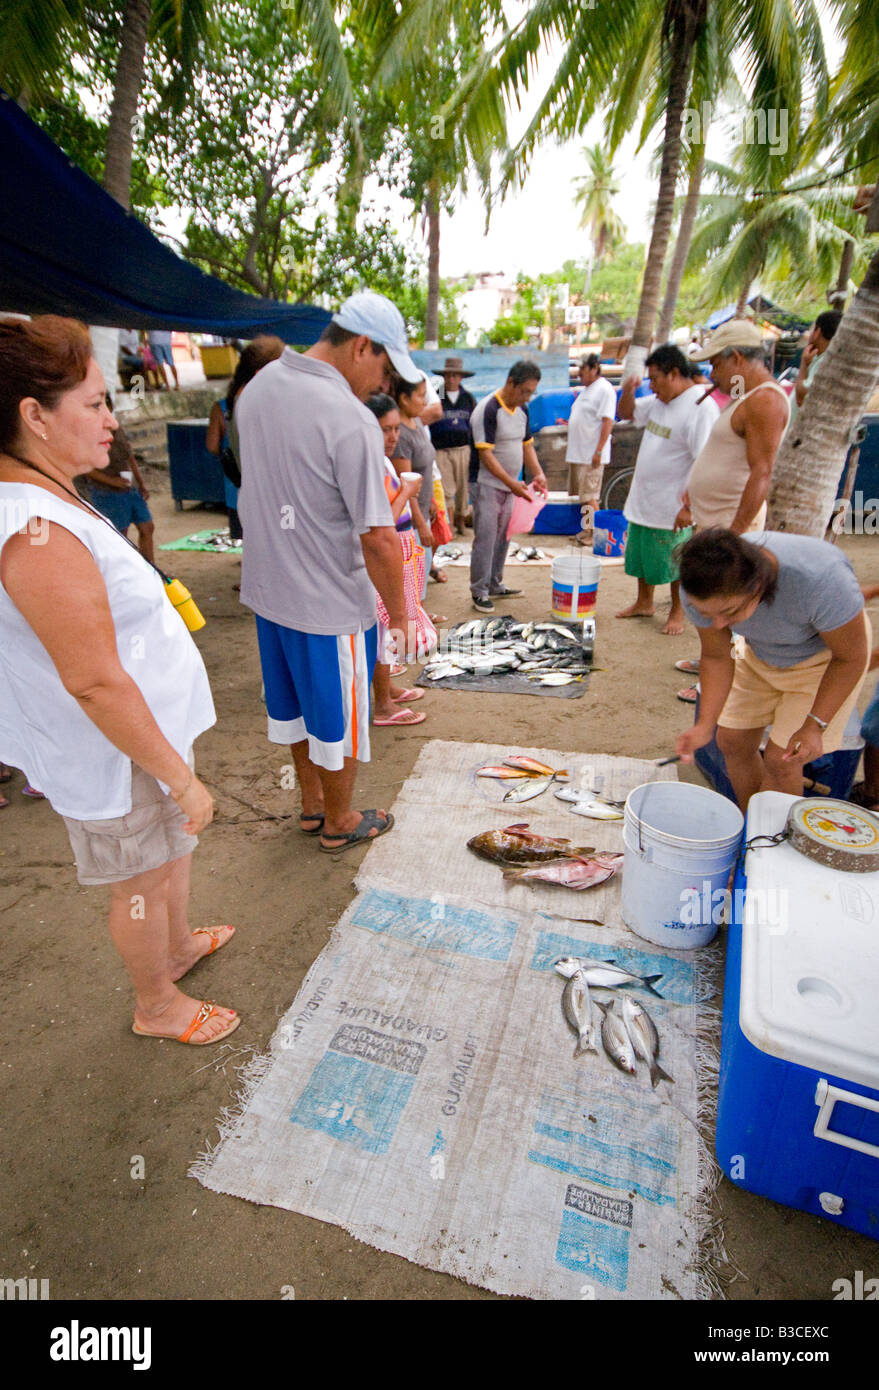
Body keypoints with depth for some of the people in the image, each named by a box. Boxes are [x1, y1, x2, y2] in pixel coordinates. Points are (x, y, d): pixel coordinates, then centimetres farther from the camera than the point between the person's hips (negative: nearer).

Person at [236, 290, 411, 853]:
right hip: (330, 601, -8)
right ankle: (339, 823, 31)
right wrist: (398, 613, -11)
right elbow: (378, 538, -24)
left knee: (294, 702, 22)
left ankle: (312, 802, 42)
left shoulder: (258, 386, 4)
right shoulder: (351, 420, -23)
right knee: (338, 716, 11)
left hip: (268, 586, 8)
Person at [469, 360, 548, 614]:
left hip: (510, 487, 8)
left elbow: (527, 445, 17)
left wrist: (538, 474, 0)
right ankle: (479, 592, 4)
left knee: (502, 538, 13)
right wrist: (512, 483, -24)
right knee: (485, 539, -5)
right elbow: (485, 454, -20)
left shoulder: (522, 409, 10)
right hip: (488, 486, -8)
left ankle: (495, 586, 24)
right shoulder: (488, 409, -16)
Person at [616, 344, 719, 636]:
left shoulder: (701, 407, -18)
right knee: (641, 555, 19)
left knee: (676, 563, 5)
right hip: (642, 501, 8)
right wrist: (628, 391, 1)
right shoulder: (659, 401, 8)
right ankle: (644, 603, 36)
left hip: (672, 508, -8)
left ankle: (677, 612, 22)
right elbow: (626, 413, 23)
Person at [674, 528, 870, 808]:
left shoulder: (820, 578, -41)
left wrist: (815, 724, -24)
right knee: (732, 742, 5)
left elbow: (850, 658, -22)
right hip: (761, 653, 4)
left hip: (823, 656, -4)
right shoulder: (702, 589, -28)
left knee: (781, 761, -8)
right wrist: (705, 725, -22)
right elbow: (716, 658, -12)